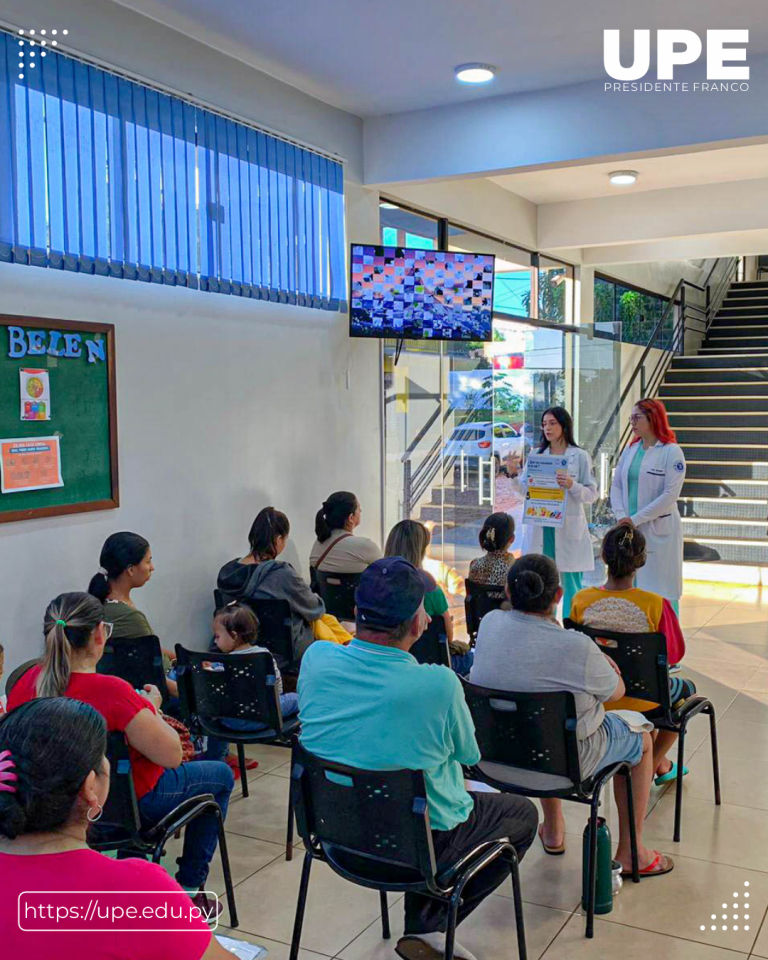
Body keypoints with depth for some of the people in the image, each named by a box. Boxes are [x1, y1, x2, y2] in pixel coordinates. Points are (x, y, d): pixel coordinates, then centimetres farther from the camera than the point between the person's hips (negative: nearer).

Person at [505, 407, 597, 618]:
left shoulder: (580, 456, 1)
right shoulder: (536, 456, 10)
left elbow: (592, 494, -2)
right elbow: (526, 491, 9)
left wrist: (572, 485, -19)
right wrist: (516, 473, -7)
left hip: (568, 528, -3)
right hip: (539, 528, 3)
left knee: (571, 586, 1)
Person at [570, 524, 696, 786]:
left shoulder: (581, 600, -16)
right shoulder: (656, 605, -25)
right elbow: (674, 655, -10)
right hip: (641, 700, -3)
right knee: (687, 688, 31)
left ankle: (661, 764, 47)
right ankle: (652, 764, 36)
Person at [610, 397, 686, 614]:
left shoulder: (671, 452, -8)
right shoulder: (630, 449, 10)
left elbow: (670, 494, -15)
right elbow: (616, 485, 7)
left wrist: (636, 519, -15)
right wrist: (621, 516, -9)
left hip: (659, 531, -6)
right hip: (628, 529, 6)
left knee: (661, 590, -1)